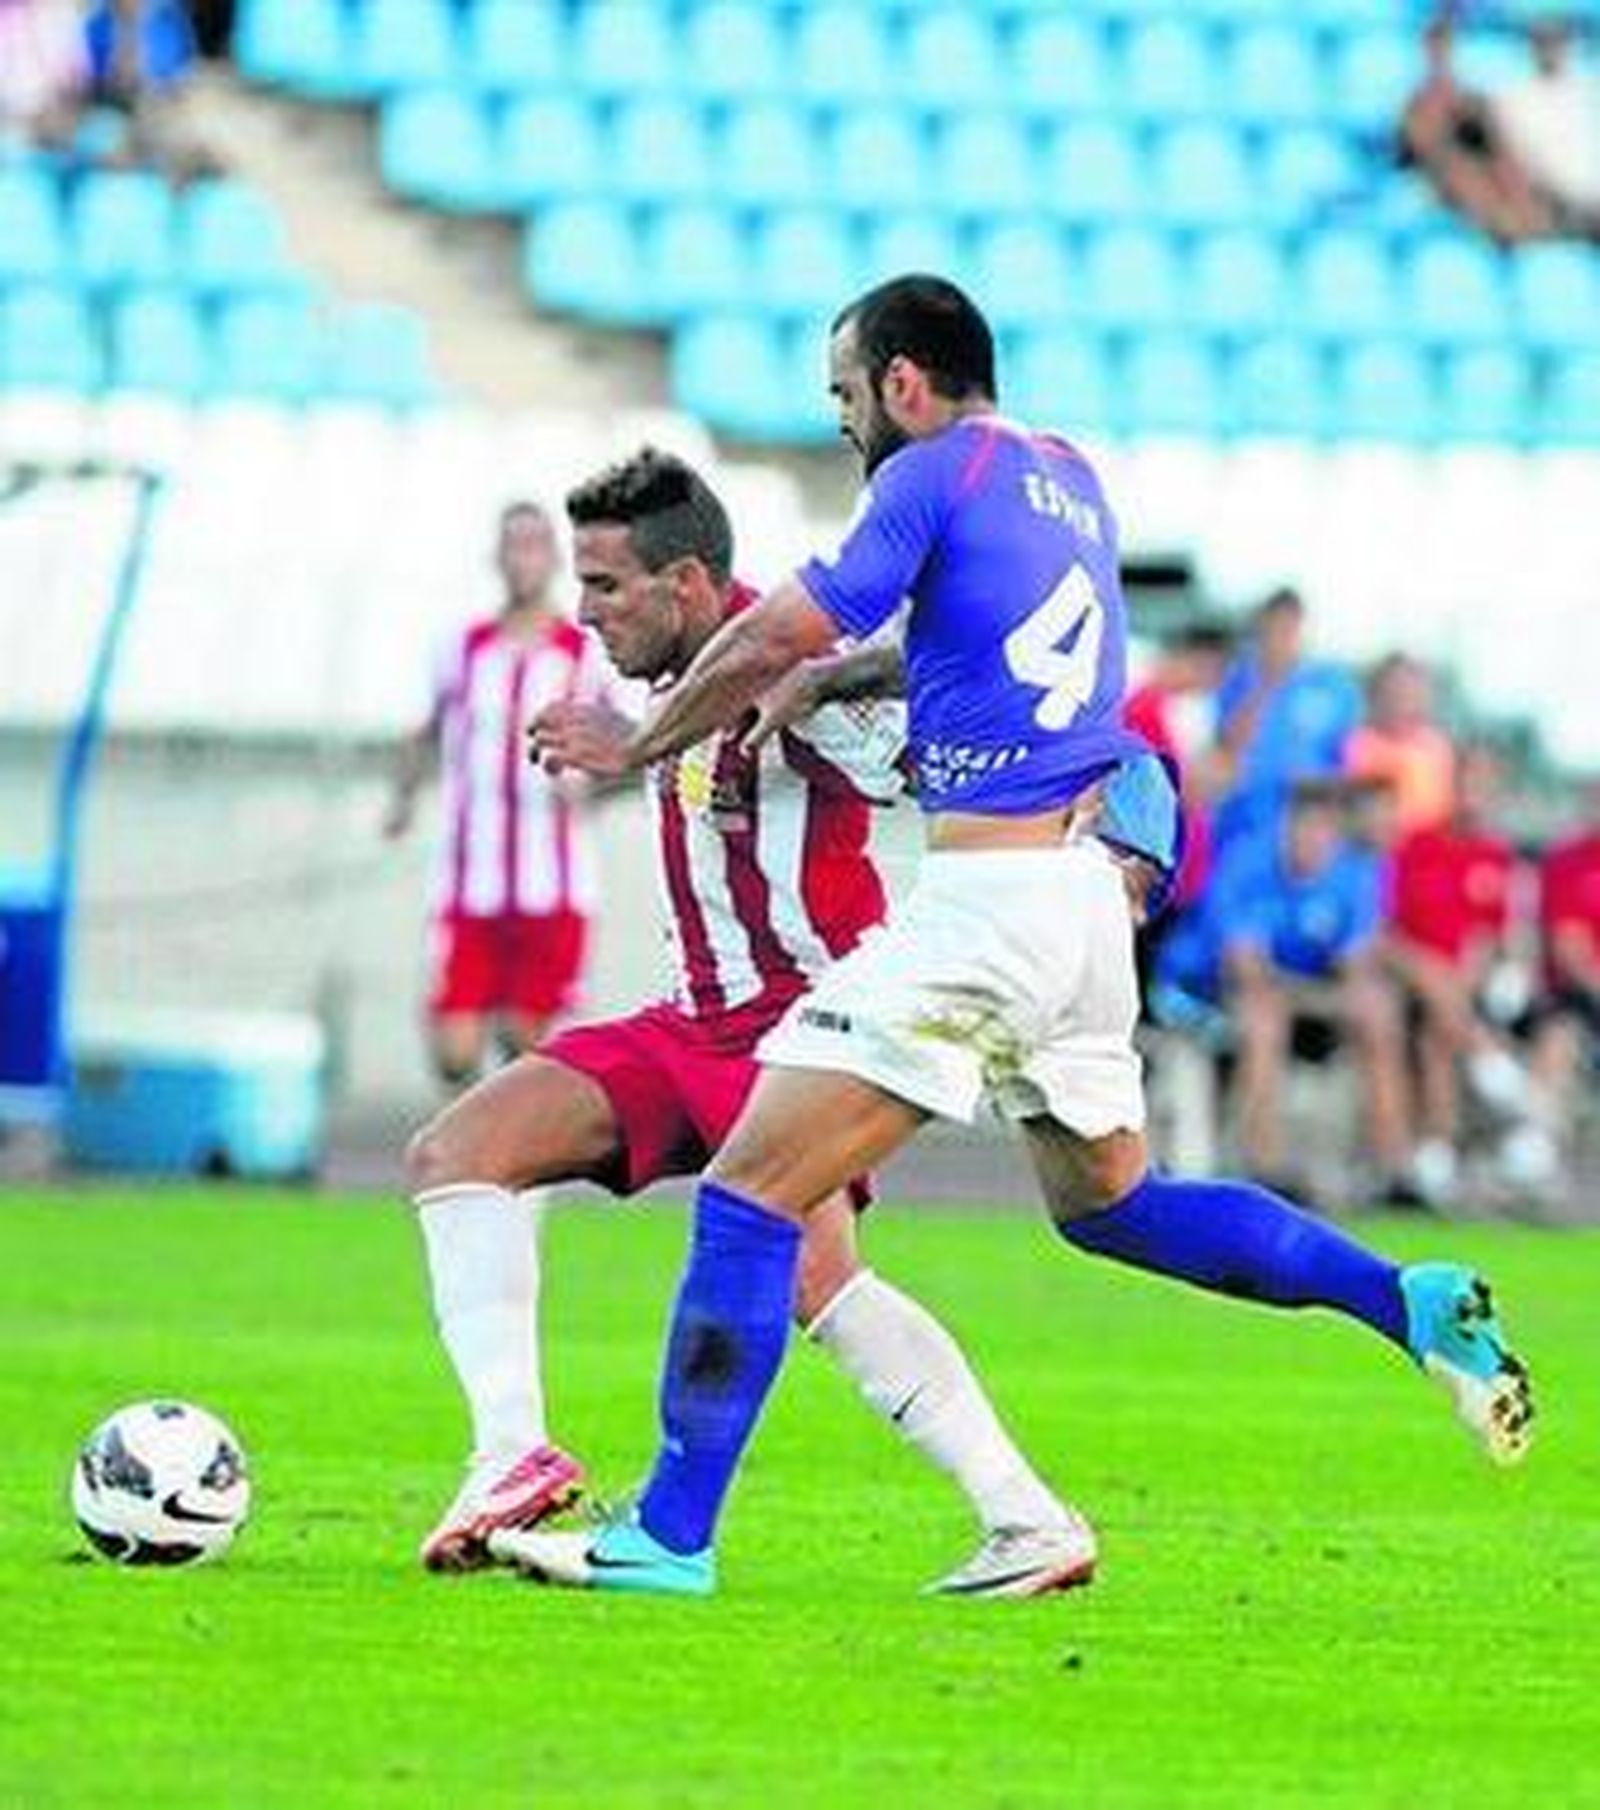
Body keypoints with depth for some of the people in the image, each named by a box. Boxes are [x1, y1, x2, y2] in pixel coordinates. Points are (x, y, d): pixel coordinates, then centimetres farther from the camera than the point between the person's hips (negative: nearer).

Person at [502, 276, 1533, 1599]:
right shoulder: (1073, 480, 16)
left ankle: (672, 1532, -11)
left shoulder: (938, 472, -7)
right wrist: (826, 682, 20)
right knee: (1110, 1203, 26)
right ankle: (1417, 1303, 14)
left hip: (984, 897, -9)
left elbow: (767, 646, -8)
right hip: (1086, 888, 9)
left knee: (752, 1196, -8)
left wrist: (637, 748, 7)